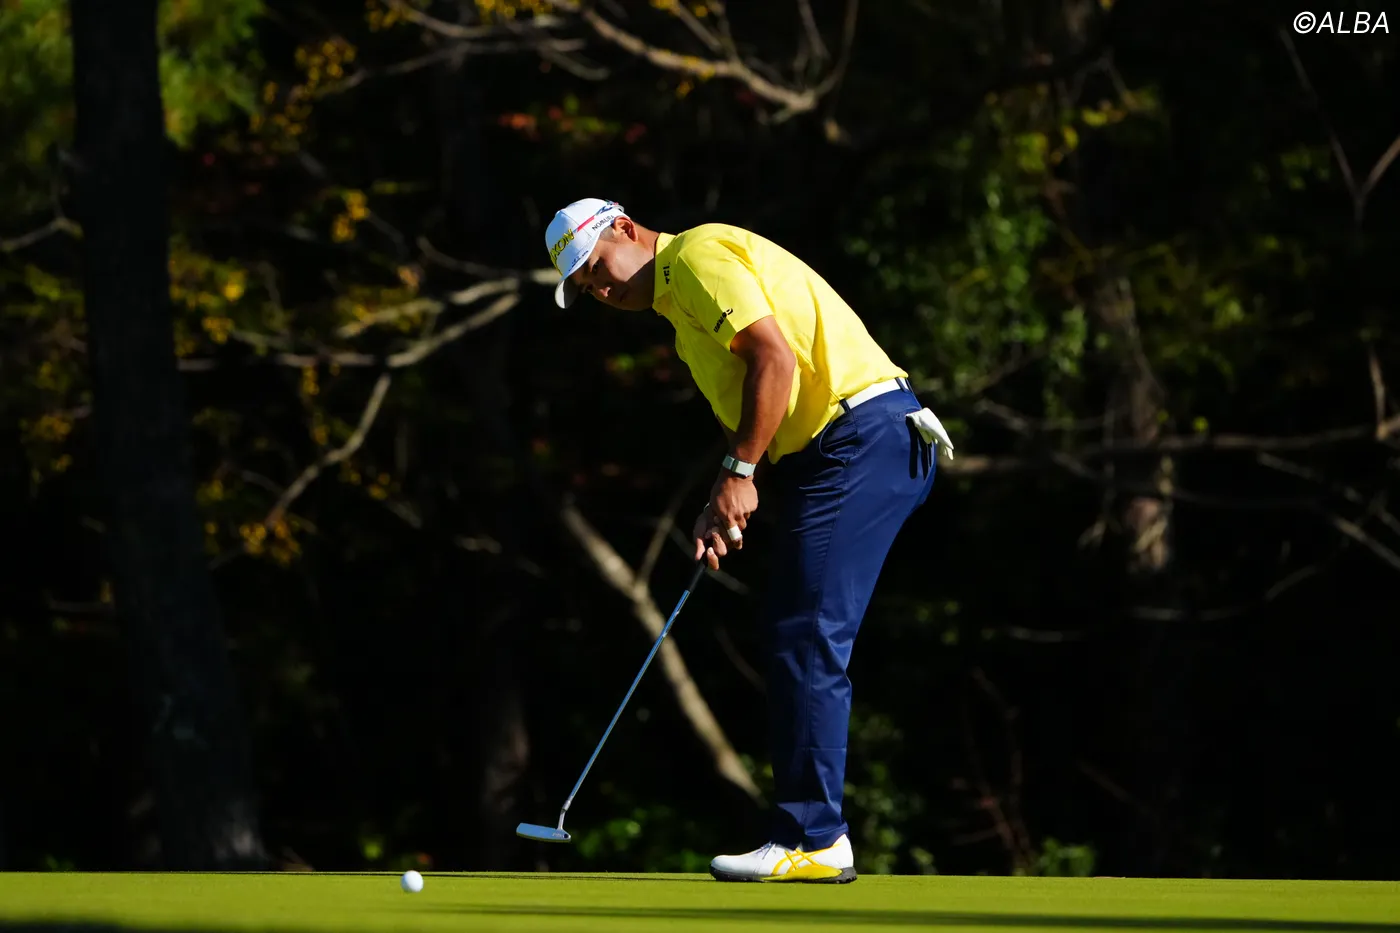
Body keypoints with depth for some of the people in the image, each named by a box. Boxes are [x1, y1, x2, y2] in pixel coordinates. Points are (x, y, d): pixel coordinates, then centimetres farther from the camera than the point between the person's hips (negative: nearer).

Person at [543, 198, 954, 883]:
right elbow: (742, 417, 22)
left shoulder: (698, 256, -6)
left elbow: (775, 356, -18)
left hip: (863, 436, -11)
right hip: (823, 453, 11)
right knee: (792, 635, 11)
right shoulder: (678, 302, 25)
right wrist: (721, 511, 6)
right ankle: (812, 832, 12)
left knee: (807, 638, -12)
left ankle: (812, 839, -13)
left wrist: (739, 473, -17)